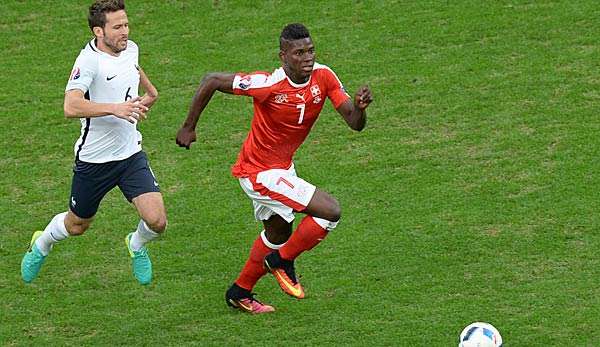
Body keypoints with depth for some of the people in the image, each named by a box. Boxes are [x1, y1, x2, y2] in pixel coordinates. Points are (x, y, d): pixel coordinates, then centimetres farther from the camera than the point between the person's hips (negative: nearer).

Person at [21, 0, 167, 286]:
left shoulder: (130, 48, 0)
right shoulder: (89, 60, -23)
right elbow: (71, 107, -36)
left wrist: (149, 90, 38)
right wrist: (114, 108, -42)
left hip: (131, 155, 5)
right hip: (93, 161, -5)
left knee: (156, 221, -12)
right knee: (77, 226, 16)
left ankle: (137, 246, 25)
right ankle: (41, 246, 50)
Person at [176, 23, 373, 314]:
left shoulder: (323, 77, -11)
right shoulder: (269, 85, -29)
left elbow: (355, 123, -10)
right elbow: (211, 81, -21)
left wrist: (360, 107, -34)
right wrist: (189, 127, -13)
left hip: (283, 167, 8)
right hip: (259, 172, -8)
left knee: (278, 233, 27)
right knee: (330, 211, -16)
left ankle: (240, 293, 46)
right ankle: (283, 262, 7)